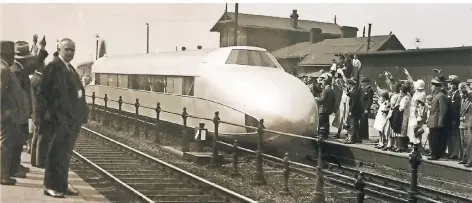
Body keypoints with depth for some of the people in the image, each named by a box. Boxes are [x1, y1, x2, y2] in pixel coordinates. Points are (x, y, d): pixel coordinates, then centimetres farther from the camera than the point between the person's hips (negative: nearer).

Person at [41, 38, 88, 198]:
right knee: (57, 153, -3)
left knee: (65, 154, 14)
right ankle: (50, 186, 5)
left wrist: (81, 113, 8)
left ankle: (62, 185, 22)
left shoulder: (71, 68, 19)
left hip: (73, 117, 9)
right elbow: (44, 91, -13)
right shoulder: (54, 66, -8)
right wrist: (54, 113, -17)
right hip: (62, 117, -9)